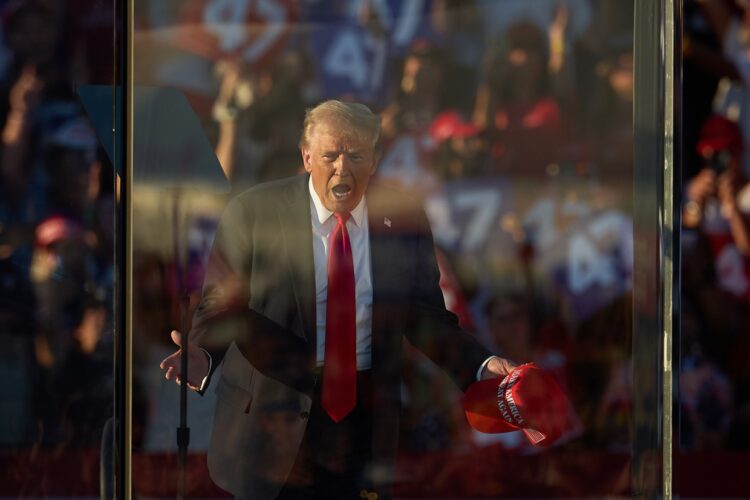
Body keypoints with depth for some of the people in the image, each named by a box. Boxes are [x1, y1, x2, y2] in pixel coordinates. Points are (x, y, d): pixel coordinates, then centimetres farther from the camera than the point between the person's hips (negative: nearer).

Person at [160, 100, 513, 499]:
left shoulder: (403, 221, 1)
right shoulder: (253, 213, -7)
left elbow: (424, 316, 6)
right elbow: (222, 304, -6)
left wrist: (481, 366, -10)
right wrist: (201, 355, -27)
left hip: (366, 419, 2)